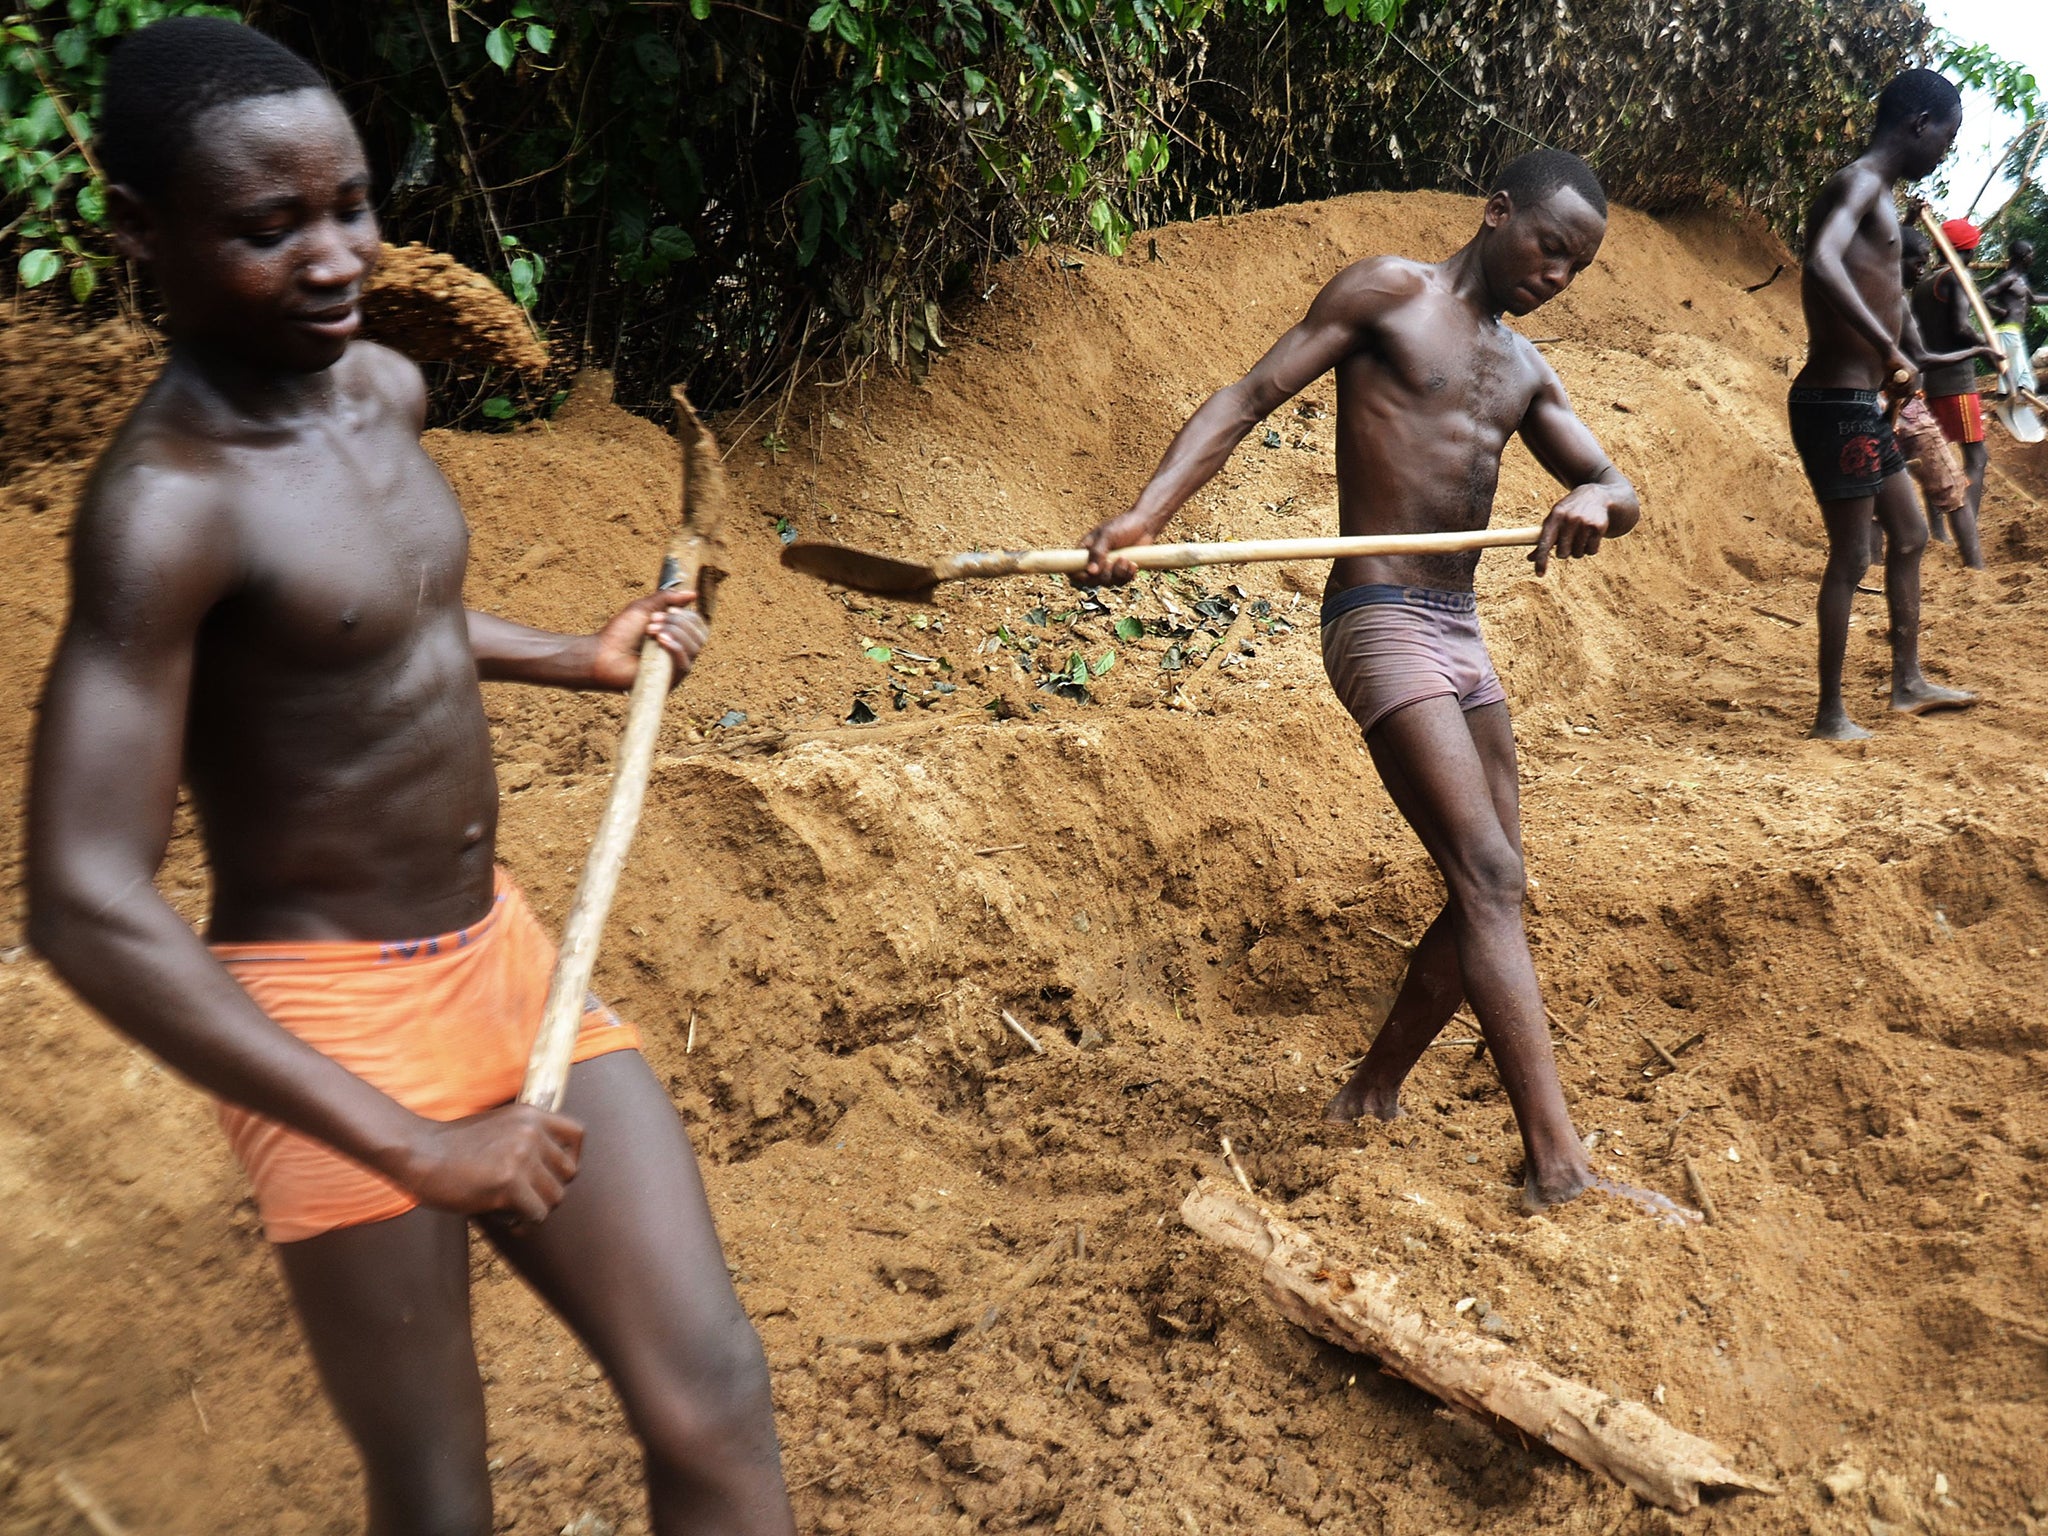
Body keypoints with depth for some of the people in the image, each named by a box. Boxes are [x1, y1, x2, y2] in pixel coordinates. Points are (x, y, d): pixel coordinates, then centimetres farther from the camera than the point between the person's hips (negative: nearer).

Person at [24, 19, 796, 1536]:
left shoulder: (386, 388, 3)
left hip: (504, 953, 7)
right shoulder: (167, 502, -21)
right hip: (331, 1019, -7)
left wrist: (575, 658, 18)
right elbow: (88, 908, -26)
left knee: (714, 1401, 4)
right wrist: (412, 1148, -26)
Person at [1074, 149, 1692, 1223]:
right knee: (1488, 879, -17)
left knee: (1489, 890, 9)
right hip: (1382, 620, -9)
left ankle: (1371, 1096, 25)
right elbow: (1250, 398, -7)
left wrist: (1595, 501, -10)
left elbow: (1621, 491, 17)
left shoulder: (1525, 372, 21)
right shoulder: (1388, 293, 0)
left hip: (1462, 631, 9)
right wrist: (1145, 514, -23)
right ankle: (1559, 1169, -18)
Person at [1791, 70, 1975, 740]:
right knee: (1851, 557, -4)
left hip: (1863, 404, 11)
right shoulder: (1860, 183, -14)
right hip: (1835, 403, -11)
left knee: (1910, 537, 20)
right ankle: (1830, 715, 6)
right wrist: (1890, 350, -34)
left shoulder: (1880, 194, 18)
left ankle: (1907, 682, 31)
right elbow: (1822, 263, -34)